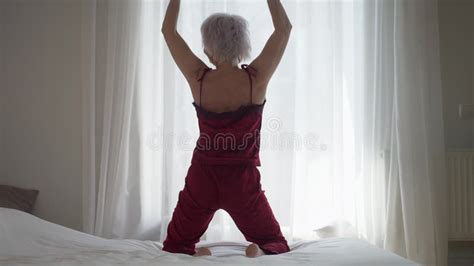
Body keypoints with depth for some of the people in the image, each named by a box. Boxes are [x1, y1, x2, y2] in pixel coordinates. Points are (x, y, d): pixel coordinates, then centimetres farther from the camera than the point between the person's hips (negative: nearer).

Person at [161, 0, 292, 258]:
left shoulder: (199, 79, -11)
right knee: (276, 245, 19)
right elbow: (284, 28, 0)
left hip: (201, 179, 1)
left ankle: (195, 254, -13)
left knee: (175, 246, 21)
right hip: (242, 182, -1)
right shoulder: (256, 79, -13)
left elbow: (168, 30, 4)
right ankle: (261, 253, -16)